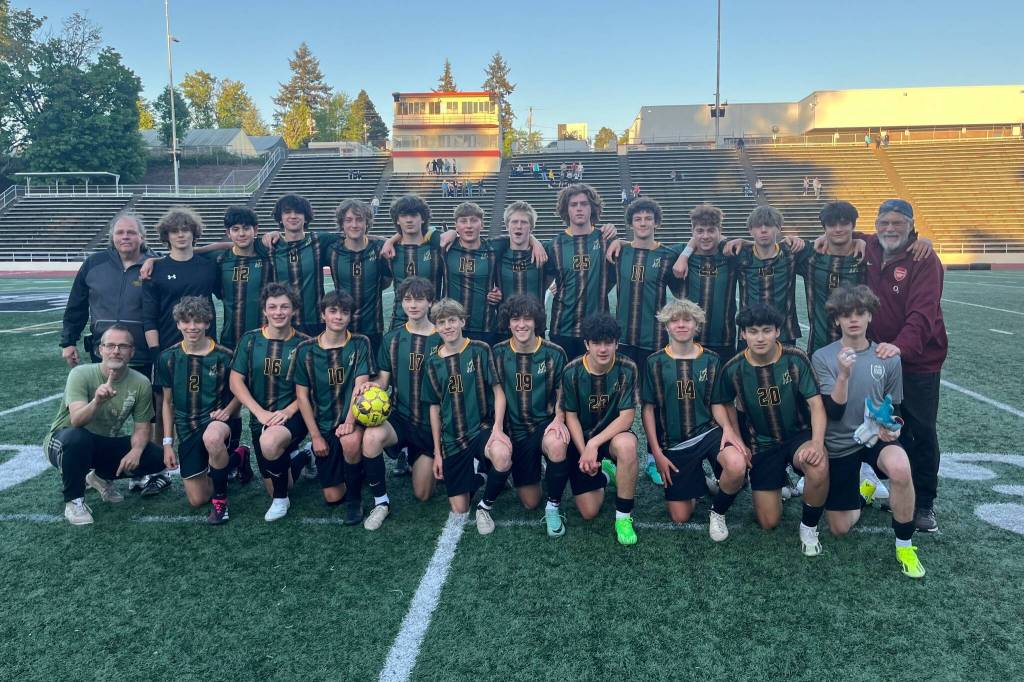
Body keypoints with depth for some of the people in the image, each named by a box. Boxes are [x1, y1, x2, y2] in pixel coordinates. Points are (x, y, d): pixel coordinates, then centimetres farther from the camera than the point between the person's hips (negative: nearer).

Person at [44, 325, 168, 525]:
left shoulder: (141, 383, -13)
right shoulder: (81, 374, -22)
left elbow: (141, 427, -5)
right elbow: (76, 421, -35)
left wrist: (136, 450, -25)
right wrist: (97, 401, -55)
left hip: (106, 445, 4)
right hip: (63, 441, -4)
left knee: (156, 459, -15)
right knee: (76, 437, -38)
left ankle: (101, 477, 13)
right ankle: (74, 500, -13)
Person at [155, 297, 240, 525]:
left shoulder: (224, 356, -7)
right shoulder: (168, 358, 1)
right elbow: (168, 402, 9)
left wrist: (227, 411, -15)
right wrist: (168, 443, 5)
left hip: (216, 421, -3)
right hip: (187, 429, 4)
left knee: (212, 437, -42)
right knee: (197, 499, -1)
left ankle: (220, 497, -16)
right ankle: (234, 459, 28)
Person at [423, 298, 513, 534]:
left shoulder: (480, 350, -4)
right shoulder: (434, 363, 5)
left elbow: (498, 391, -5)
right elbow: (435, 408, 11)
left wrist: (497, 428, -20)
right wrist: (437, 452, 9)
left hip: (482, 428, -3)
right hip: (452, 440, 3)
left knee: (502, 457, -38)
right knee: (459, 509, 1)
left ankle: (485, 506, -8)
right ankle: (476, 476, 34)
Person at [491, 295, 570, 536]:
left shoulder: (554, 353, -6)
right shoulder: (498, 353, -3)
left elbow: (561, 394, 3)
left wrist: (558, 419, -17)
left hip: (545, 425, -1)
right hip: (515, 430, 2)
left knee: (557, 444, -40)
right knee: (530, 502, 2)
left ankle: (553, 507, -14)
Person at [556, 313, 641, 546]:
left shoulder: (626, 369, -16)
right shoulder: (572, 372, -13)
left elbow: (627, 417, -18)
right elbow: (571, 417, -7)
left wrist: (594, 444, -27)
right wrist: (584, 453, -19)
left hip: (613, 435, -1)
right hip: (581, 439, 1)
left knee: (627, 445, -39)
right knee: (589, 512, -7)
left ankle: (624, 516, -18)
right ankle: (603, 473, 28)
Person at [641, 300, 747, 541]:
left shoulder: (711, 360, 2)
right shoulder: (655, 363, -2)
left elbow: (716, 403, 7)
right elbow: (648, 409, 1)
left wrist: (727, 427, -15)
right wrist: (657, 453, -4)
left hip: (708, 431, 0)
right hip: (673, 442, 0)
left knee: (737, 466, -34)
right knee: (680, 517, -4)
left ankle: (718, 512, -1)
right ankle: (695, 483, 31)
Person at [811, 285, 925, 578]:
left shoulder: (889, 359, -2)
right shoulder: (822, 357, -8)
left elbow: (894, 409, 9)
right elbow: (834, 412, -16)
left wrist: (890, 427, -13)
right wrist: (843, 374, -30)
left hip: (876, 437, 0)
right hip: (839, 444, 0)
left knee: (899, 467, -38)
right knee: (840, 528, 4)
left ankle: (904, 545, -14)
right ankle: (861, 490, 39)